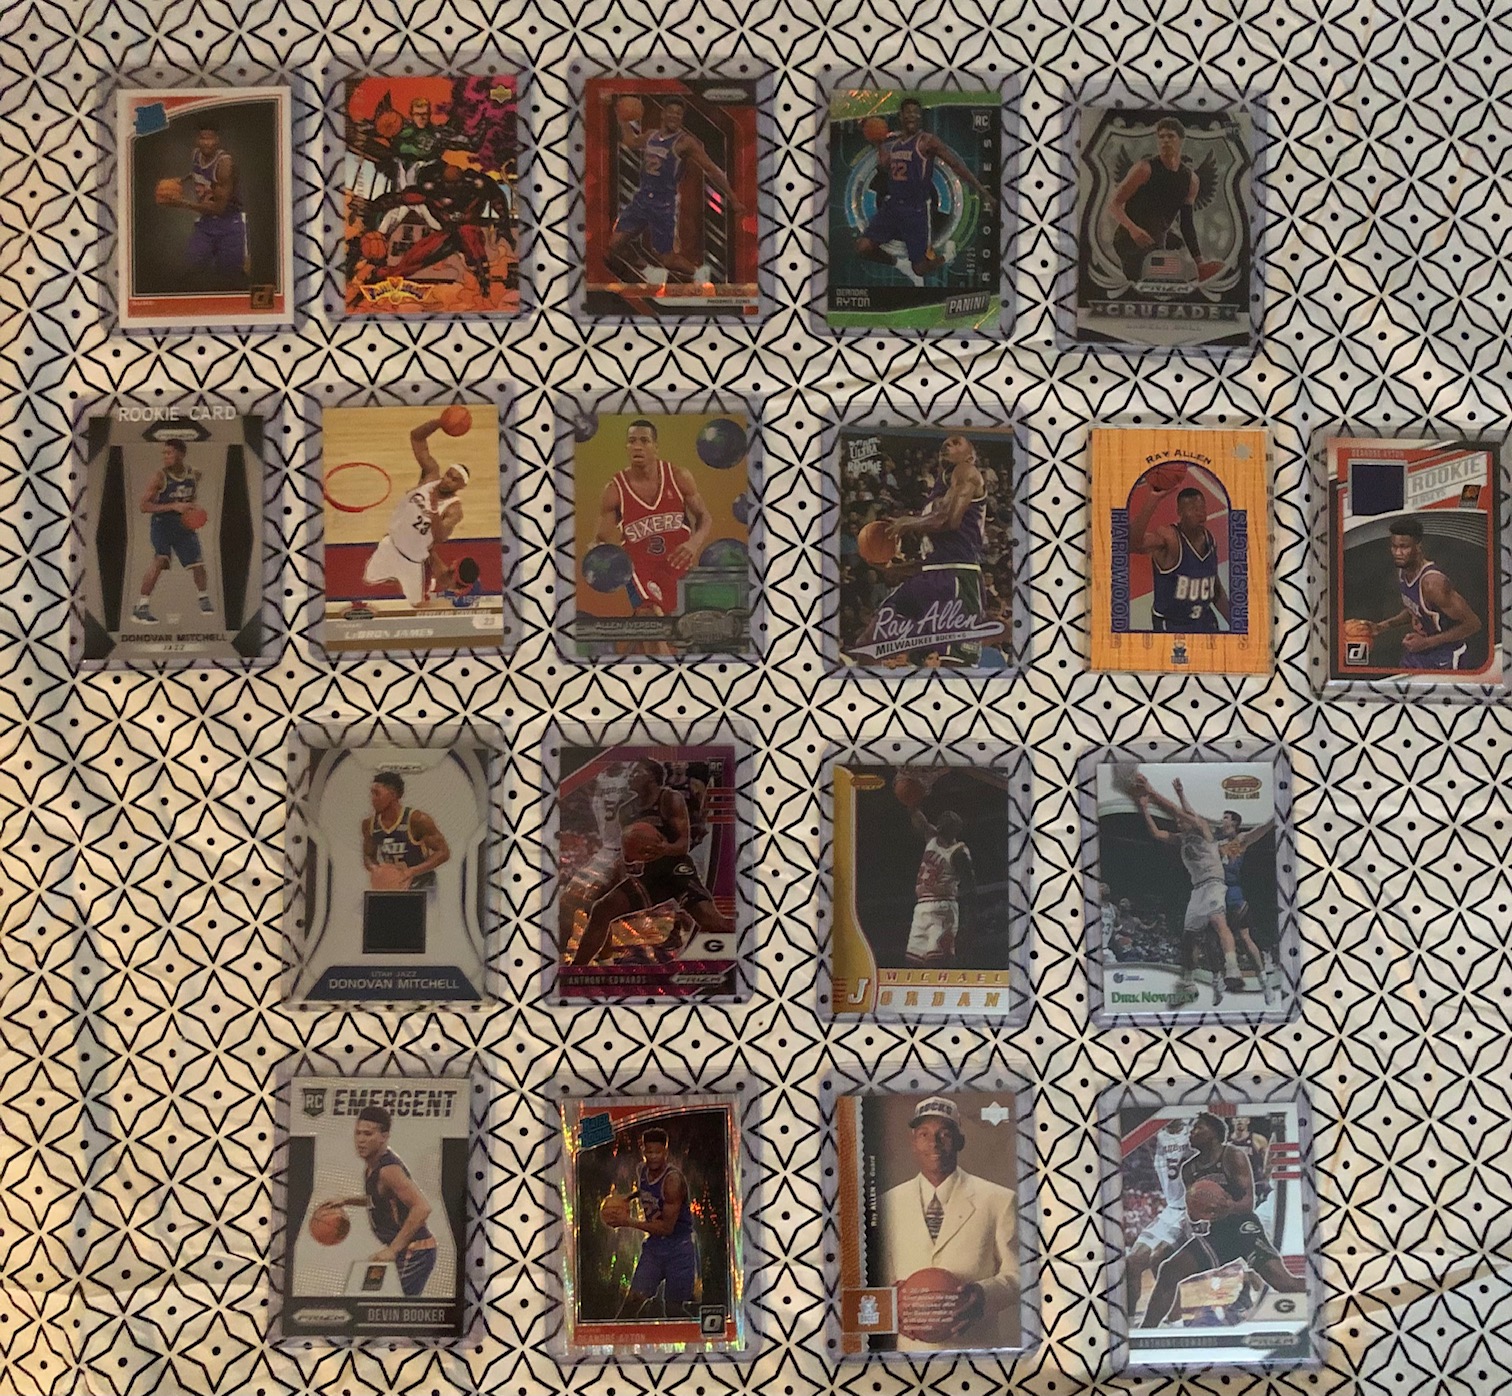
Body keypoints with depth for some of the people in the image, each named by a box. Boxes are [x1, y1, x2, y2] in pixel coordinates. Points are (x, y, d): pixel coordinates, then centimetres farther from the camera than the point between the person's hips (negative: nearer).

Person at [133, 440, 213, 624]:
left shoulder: (194, 475, -1)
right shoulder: (160, 477, -15)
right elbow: (143, 506, -17)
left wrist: (195, 508, -3)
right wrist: (174, 506, -25)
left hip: (184, 526, 5)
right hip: (162, 525, -5)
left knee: (198, 564, 9)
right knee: (159, 561, -22)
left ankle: (204, 600, 34)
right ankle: (141, 607, -18)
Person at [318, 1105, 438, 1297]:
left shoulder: (389, 1169, -22)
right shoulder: (371, 1165, 8)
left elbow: (422, 1208, -32)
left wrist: (393, 1250, -30)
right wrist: (346, 1201, 14)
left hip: (414, 1252, -10)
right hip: (403, 1251, 10)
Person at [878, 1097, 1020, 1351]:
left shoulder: (1000, 1201, -1)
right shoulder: (888, 1204, 6)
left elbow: (1016, 1273, -2)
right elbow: (879, 1276, 10)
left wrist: (984, 1295, -21)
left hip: (977, 1344, -1)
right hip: (912, 1347, 2)